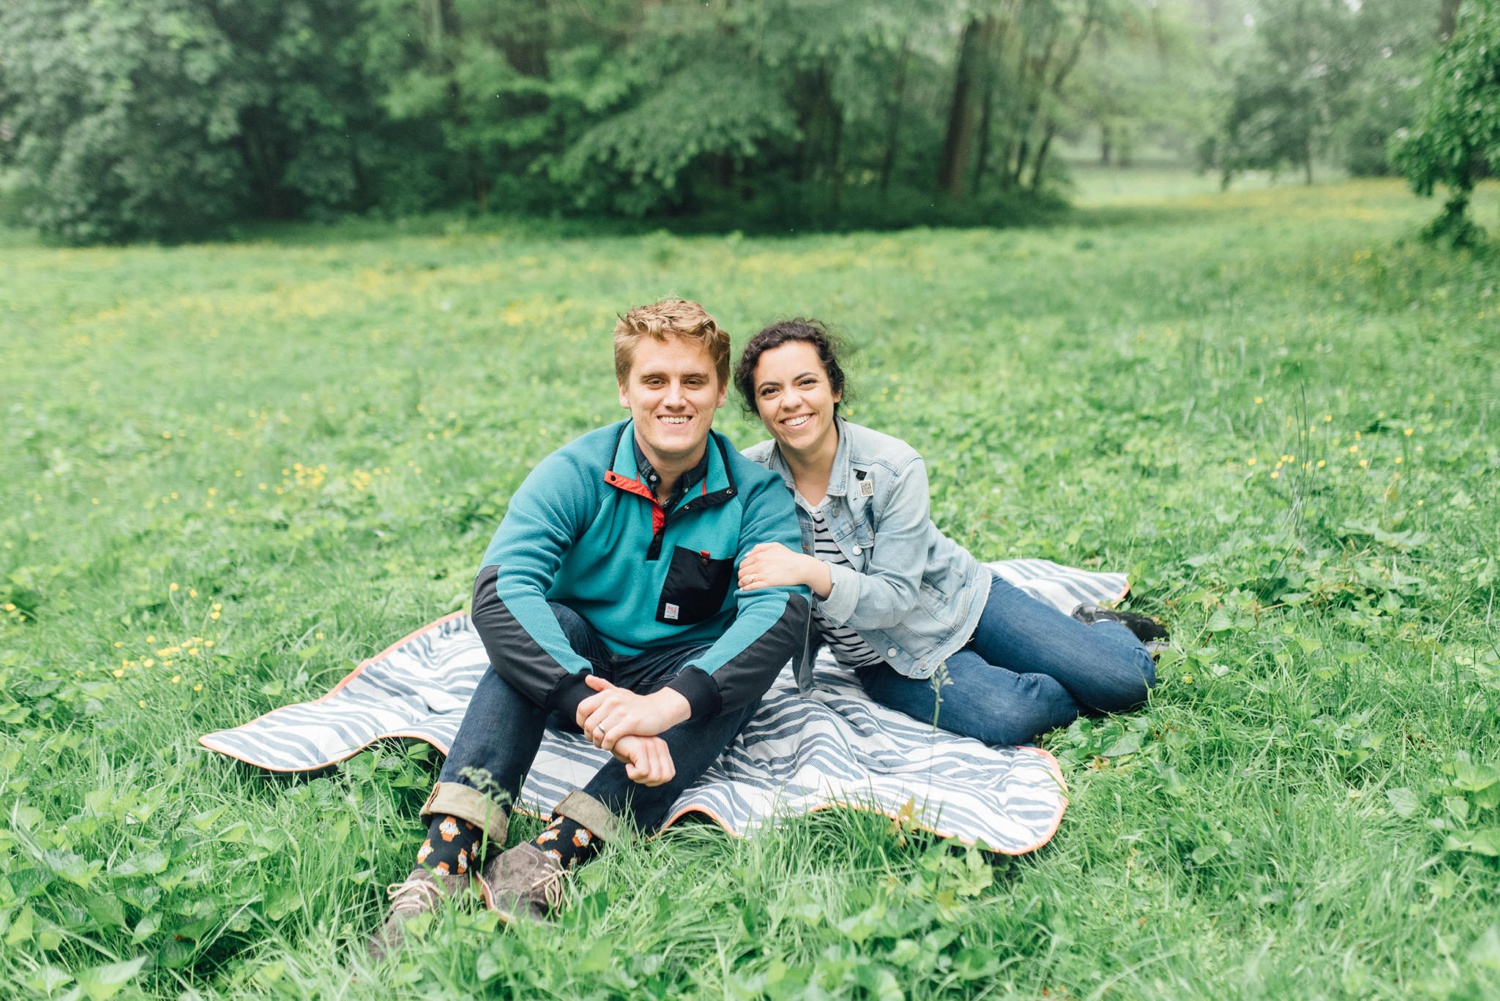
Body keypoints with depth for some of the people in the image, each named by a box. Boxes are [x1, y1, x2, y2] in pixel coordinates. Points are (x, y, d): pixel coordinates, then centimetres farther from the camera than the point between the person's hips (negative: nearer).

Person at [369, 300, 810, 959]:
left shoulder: (755, 495, -10)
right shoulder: (577, 473, -13)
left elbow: (780, 607, -28)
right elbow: (500, 586, -29)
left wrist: (667, 703, -46)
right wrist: (594, 707, -45)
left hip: (686, 680, 0)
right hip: (573, 668, 0)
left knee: (777, 629, -30)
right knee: (544, 622, -31)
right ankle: (444, 860, -42)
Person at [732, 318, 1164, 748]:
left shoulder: (894, 467, -21)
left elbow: (894, 596, -24)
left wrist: (813, 572, -40)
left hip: (962, 603, -1)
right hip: (892, 660, 1)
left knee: (1125, 679, -9)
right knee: (1007, 716, -27)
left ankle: (1098, 628, 26)